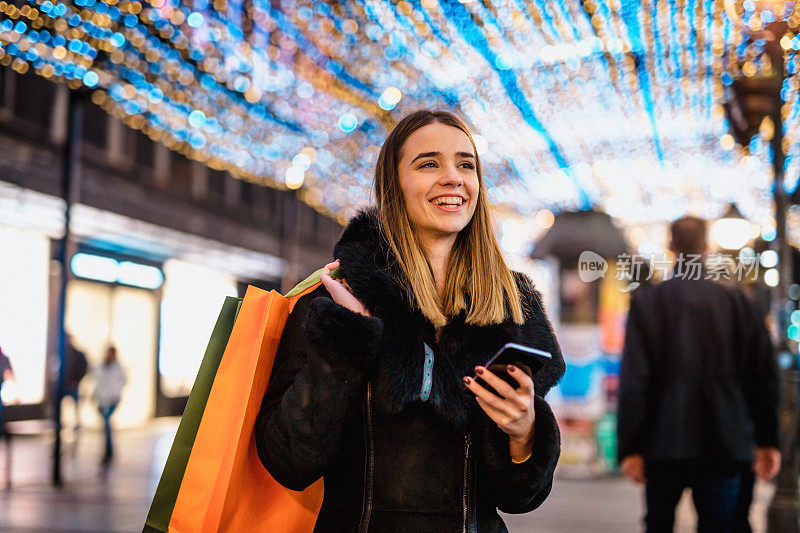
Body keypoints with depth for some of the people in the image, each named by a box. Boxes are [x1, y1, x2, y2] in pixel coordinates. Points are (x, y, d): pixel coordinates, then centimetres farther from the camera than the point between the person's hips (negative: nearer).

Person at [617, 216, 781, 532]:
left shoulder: (647, 300, -5)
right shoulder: (737, 299, 1)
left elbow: (633, 380, -11)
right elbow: (766, 377, 4)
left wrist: (629, 446, -7)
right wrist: (767, 441, 12)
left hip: (664, 444, -1)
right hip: (724, 447, 1)